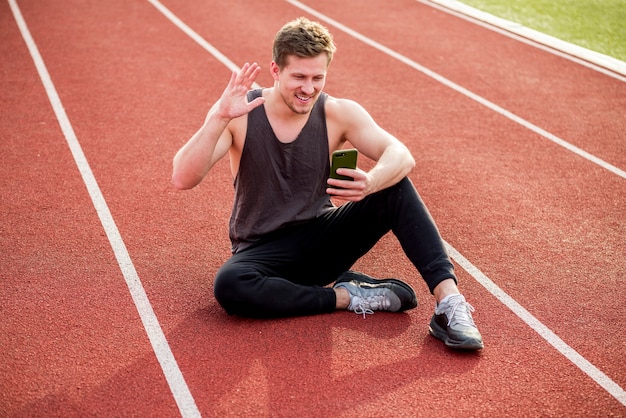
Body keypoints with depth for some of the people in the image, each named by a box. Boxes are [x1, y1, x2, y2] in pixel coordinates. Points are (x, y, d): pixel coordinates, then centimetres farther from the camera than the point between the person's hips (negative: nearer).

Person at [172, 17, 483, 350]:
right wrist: (220, 118, -36)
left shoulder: (338, 114, -8)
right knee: (228, 286, -36)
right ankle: (348, 296, -20)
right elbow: (183, 179, -22)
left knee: (395, 187, -21)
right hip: (263, 251, -1)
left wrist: (370, 183, -44)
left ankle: (449, 301, -26)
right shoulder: (239, 114, -13)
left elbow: (401, 156, -21)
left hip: (324, 238, 2)